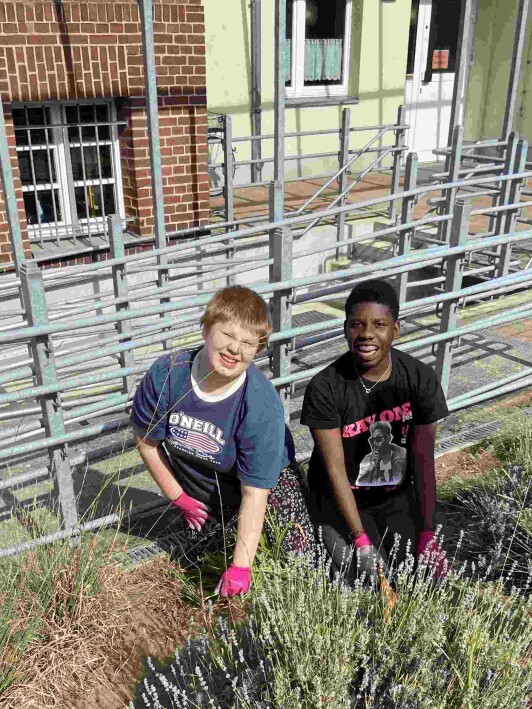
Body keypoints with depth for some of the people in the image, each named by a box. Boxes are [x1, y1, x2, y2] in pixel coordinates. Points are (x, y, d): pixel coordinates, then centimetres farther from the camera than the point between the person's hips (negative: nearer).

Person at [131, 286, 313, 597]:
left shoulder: (262, 405, -35)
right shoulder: (166, 374, -27)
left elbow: (254, 493, -31)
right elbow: (147, 441, -10)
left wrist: (241, 566, -32)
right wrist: (177, 497, -4)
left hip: (265, 481, -2)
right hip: (201, 492, 3)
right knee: (193, 560, 13)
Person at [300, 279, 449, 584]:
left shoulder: (421, 379, -13)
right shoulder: (325, 388, -20)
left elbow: (423, 461, -9)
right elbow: (335, 469, -18)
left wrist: (426, 533, -11)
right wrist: (361, 539, -21)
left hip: (397, 496, 3)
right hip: (342, 499, -2)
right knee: (369, 578, -16)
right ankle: (333, 541, 15)